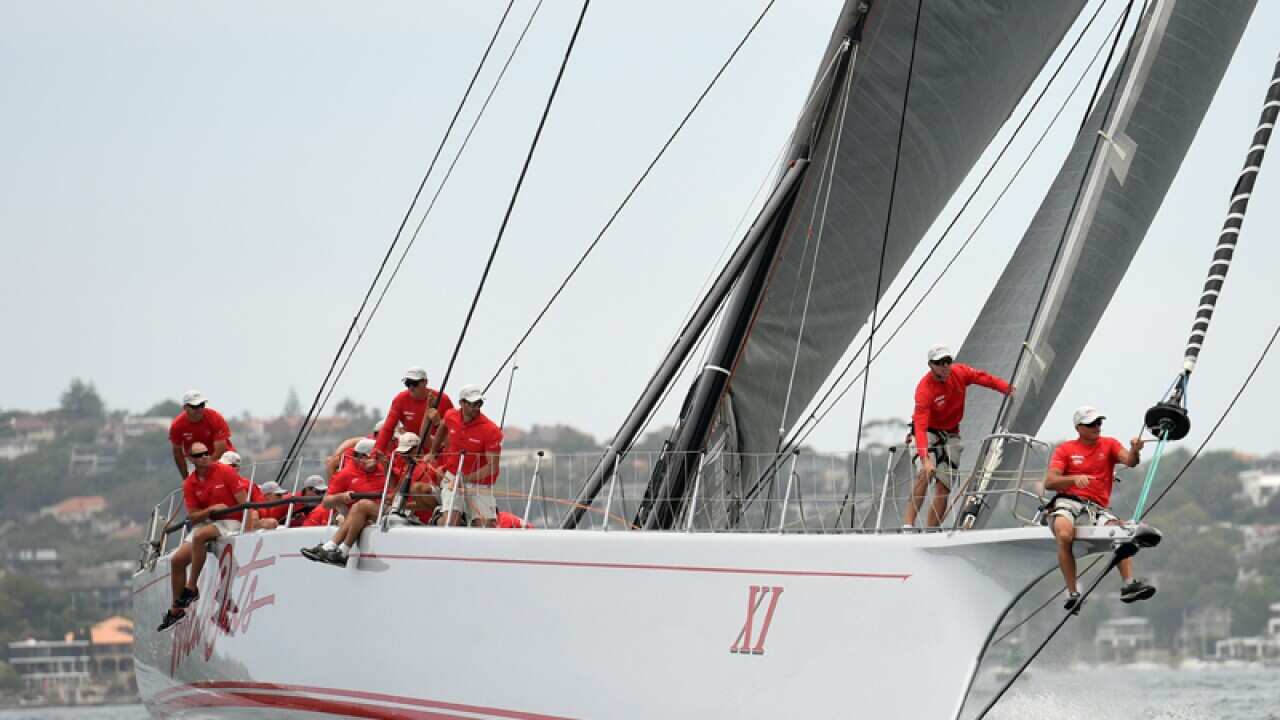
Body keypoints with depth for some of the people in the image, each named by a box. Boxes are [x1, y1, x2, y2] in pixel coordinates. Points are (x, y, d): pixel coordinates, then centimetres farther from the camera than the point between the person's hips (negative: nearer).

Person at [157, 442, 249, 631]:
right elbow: (192, 516, -1)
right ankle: (176, 609, 9)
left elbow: (244, 503, -13)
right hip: (206, 522, 6)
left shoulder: (225, 472, -11)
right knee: (177, 560, -3)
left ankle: (191, 588, -24)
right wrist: (212, 509, -19)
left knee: (199, 536, -34)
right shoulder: (190, 483, 2)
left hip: (230, 522, -6)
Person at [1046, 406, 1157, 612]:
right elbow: (1049, 482, 0)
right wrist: (1074, 479, -19)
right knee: (1064, 535, -33)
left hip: (1096, 508, 2)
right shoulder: (1065, 450, 12)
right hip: (1067, 503, -2)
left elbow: (1129, 462, -5)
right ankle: (1072, 593, -29)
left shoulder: (1109, 445, 15)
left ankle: (1129, 584, -34)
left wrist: (1134, 451, -30)